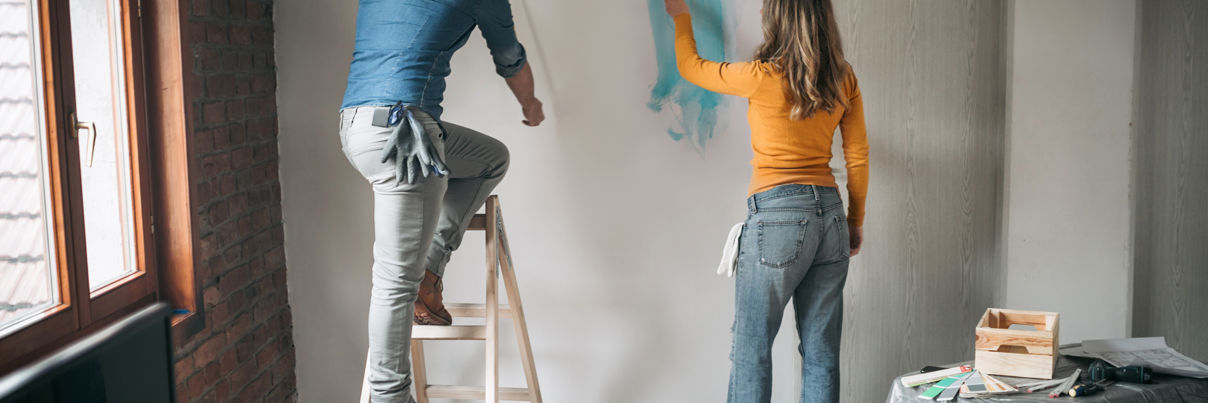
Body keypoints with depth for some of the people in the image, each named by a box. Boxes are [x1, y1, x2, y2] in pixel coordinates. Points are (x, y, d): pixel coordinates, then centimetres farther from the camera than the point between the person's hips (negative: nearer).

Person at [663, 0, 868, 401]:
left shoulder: (763, 77, -11)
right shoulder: (844, 79, 4)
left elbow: (691, 66, 6)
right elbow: (858, 157, 10)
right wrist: (855, 220, 21)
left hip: (777, 217, -6)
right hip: (830, 214, 6)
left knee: (751, 346, 6)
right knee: (821, 350, 11)